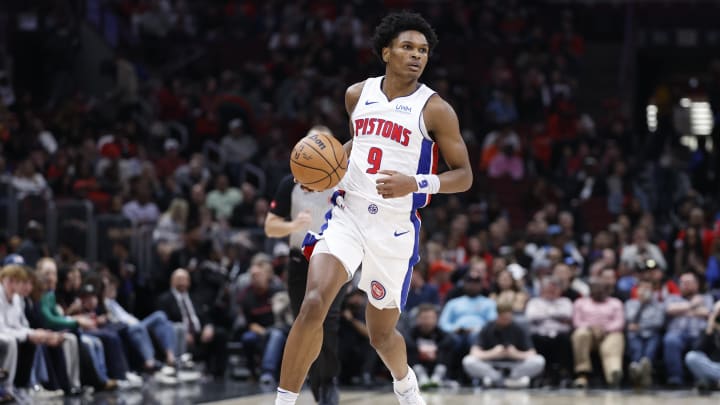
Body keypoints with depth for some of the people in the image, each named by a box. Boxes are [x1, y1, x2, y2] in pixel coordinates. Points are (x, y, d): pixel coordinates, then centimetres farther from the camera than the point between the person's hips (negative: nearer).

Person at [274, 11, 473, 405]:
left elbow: (464, 175, -6)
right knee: (313, 304, -22)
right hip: (347, 214, 2)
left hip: (395, 228, -2)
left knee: (381, 334, 12)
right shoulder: (358, 95, 5)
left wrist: (416, 184, -23)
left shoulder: (435, 110, -7)